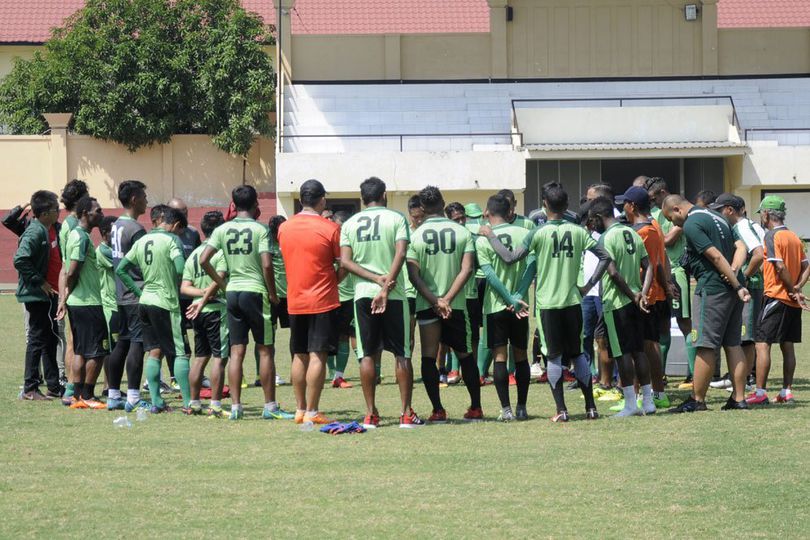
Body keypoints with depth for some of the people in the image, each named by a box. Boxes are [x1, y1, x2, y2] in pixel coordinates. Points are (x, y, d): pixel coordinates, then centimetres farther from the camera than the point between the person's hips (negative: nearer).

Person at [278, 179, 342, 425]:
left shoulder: (284, 228, 5)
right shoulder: (330, 229, -10)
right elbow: (344, 266, -7)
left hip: (294, 301, 5)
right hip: (323, 301, -5)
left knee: (299, 356, 12)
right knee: (317, 356, -4)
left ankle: (300, 410, 15)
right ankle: (312, 412, -6)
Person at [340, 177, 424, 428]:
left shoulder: (349, 224, 7)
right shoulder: (396, 219, -1)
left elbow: (345, 261, -3)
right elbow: (401, 254, -14)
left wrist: (376, 279, -8)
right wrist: (386, 286, -18)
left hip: (363, 294, 2)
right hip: (394, 294, -2)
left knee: (368, 355, 5)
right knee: (402, 354, 4)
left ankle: (371, 414, 3)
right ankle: (406, 413, 1)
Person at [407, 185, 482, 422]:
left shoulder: (416, 236, -4)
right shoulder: (462, 232, 0)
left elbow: (414, 275, -10)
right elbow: (467, 269, -9)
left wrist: (435, 301, -11)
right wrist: (447, 299, -12)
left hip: (426, 305, -1)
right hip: (457, 304, 1)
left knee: (429, 358, 4)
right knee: (465, 355, 14)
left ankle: (438, 410, -2)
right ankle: (476, 409, 15)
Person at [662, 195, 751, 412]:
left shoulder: (691, 225, -11)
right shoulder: (716, 217, 18)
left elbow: (716, 257, -18)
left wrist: (738, 286, -18)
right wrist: (733, 270, -1)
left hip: (712, 288, -9)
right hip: (731, 288, 9)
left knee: (706, 347, -4)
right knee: (733, 344, 9)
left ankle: (697, 400, 0)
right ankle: (739, 398, 8)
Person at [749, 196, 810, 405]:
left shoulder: (771, 236, -11)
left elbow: (780, 267, -19)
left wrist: (792, 290, -9)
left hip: (776, 296, -8)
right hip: (792, 301, 8)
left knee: (762, 344, -7)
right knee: (787, 346, 10)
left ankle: (760, 392, -11)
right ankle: (787, 391, 10)